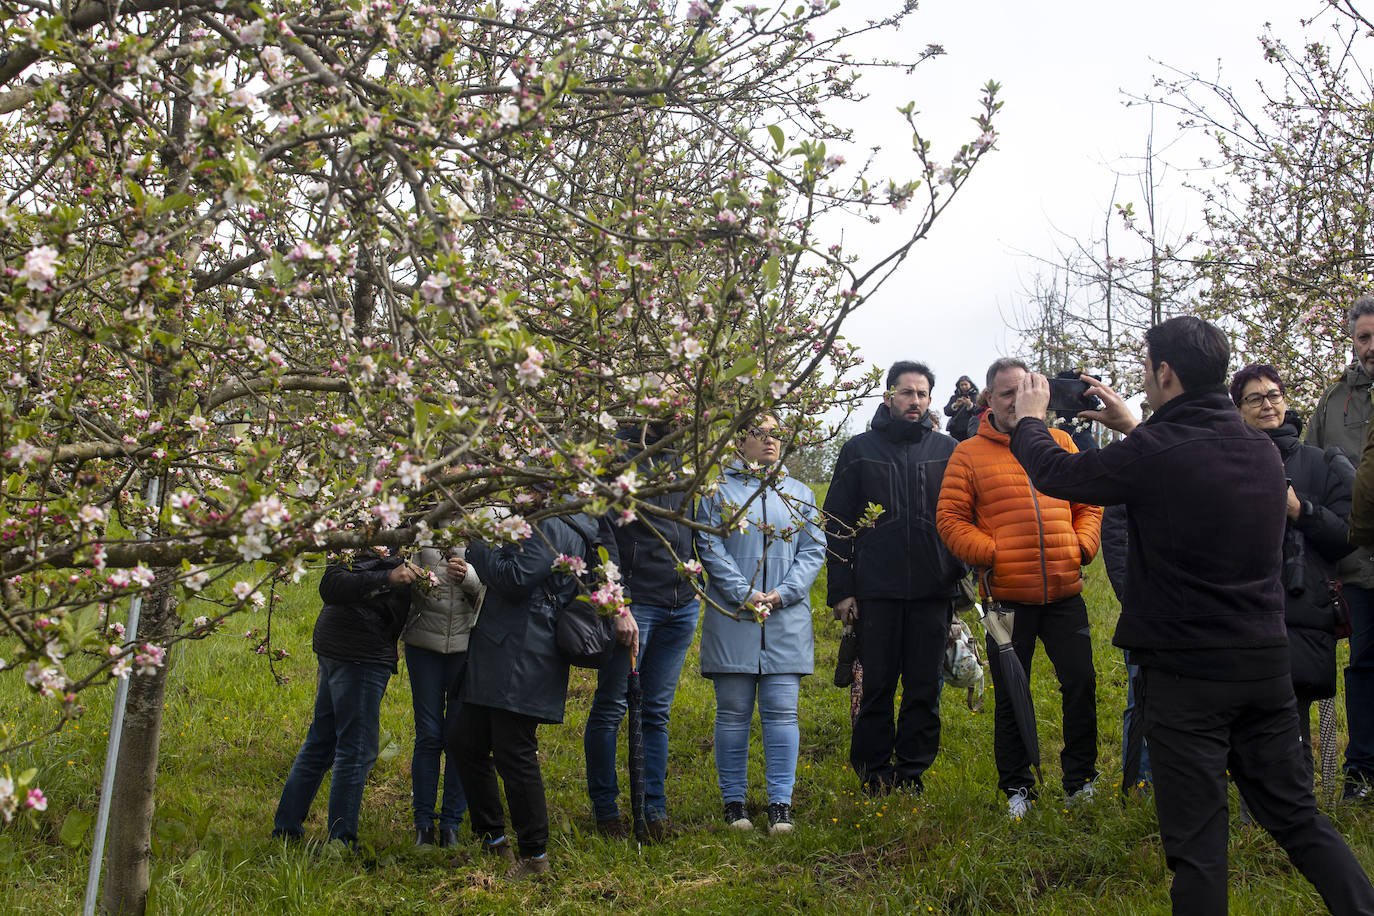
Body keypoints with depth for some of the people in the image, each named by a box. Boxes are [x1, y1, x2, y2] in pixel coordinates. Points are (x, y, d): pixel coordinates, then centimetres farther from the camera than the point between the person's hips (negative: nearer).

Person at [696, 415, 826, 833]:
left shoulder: (800, 493, 16)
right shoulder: (719, 489, 7)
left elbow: (813, 551, 9)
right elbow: (709, 547, -2)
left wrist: (782, 594, -7)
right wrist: (745, 595, -13)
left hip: (787, 620, 2)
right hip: (732, 616, -2)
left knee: (782, 712, -2)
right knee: (733, 713, 2)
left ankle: (781, 804, 4)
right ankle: (734, 802, 11)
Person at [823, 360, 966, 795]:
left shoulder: (946, 450, 10)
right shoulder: (860, 450, 6)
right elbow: (837, 525, 5)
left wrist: (963, 578, 1)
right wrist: (840, 589, -2)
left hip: (932, 592, 1)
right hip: (876, 591, -1)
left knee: (924, 689, 5)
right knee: (876, 687, 2)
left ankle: (912, 775, 16)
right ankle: (874, 777, 12)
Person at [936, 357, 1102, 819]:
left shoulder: (1059, 443, 10)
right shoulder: (969, 453, 1)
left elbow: (1088, 503, 14)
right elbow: (950, 518, -2)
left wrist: (1082, 546, -2)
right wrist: (991, 553, -13)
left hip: (1065, 591, 2)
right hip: (1008, 596, -2)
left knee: (1081, 682, 4)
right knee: (1010, 695, 7)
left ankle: (1080, 778, 22)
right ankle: (1017, 787, 20)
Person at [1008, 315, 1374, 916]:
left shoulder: (1155, 453, -16)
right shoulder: (1264, 452, 5)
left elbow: (1056, 473, -3)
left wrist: (1029, 419, 15)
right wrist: (1132, 428, 29)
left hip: (1187, 671, -6)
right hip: (1267, 663, 6)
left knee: (1196, 840, 2)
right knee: (1295, 816, 17)